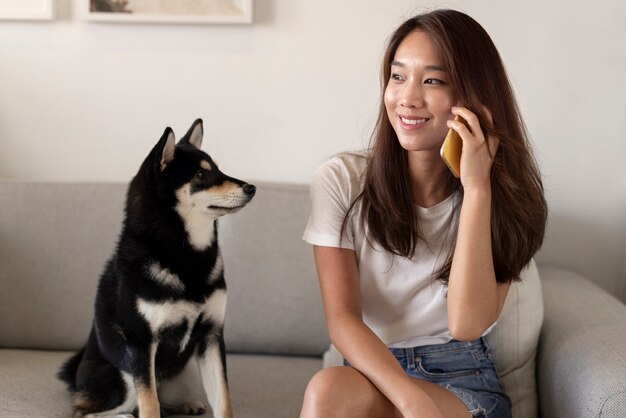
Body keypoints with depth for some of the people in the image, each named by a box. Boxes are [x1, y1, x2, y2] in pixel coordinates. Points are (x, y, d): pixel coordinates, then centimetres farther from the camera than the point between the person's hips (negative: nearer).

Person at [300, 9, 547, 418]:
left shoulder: (504, 194, -4)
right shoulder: (341, 181, -7)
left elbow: (467, 325, -17)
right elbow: (342, 320, -12)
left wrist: (477, 189, -22)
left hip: (464, 378, -1)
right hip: (371, 370, 2)